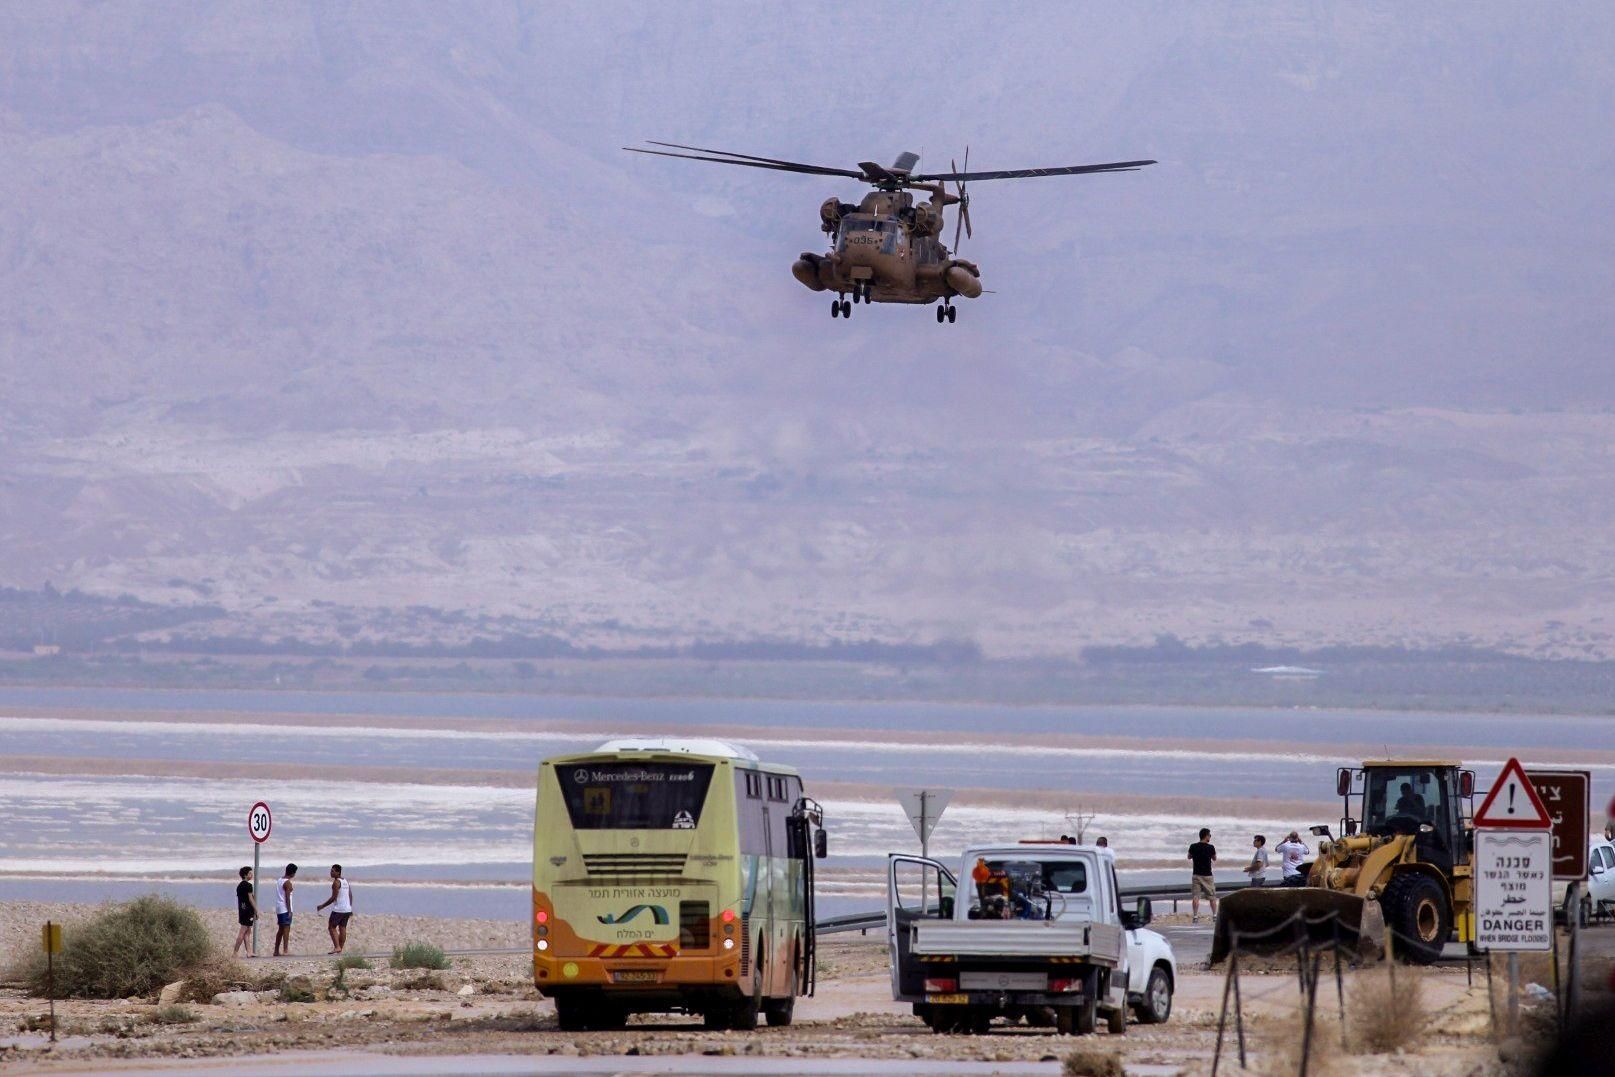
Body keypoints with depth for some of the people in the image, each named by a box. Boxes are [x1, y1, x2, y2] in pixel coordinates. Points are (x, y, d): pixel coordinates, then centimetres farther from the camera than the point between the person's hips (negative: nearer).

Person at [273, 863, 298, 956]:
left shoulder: (279, 880, 13)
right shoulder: (287, 883, -13)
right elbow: (287, 898, -16)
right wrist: (289, 911, -15)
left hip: (279, 909, 9)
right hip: (285, 909, -9)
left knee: (281, 929, 14)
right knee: (286, 929, -9)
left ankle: (276, 951, 17)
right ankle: (285, 951, -14)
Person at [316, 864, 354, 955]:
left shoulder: (336, 882, -13)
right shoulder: (346, 881, 13)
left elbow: (334, 897, -17)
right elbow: (350, 896, 17)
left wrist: (322, 906, -11)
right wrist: (350, 908, 25)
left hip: (338, 909, -8)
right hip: (347, 909, 8)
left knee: (332, 927, -3)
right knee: (342, 928, 10)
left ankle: (337, 947, -14)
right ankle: (341, 948, 10)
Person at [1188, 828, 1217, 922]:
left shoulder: (1193, 847, -3)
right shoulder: (1210, 847, -10)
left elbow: (1189, 857, 15)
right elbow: (1214, 859, 7)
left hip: (1196, 875, 1)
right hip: (1207, 875, -1)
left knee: (1195, 896, 0)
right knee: (1212, 896, 11)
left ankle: (1195, 916, -8)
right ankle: (1215, 915, 12)